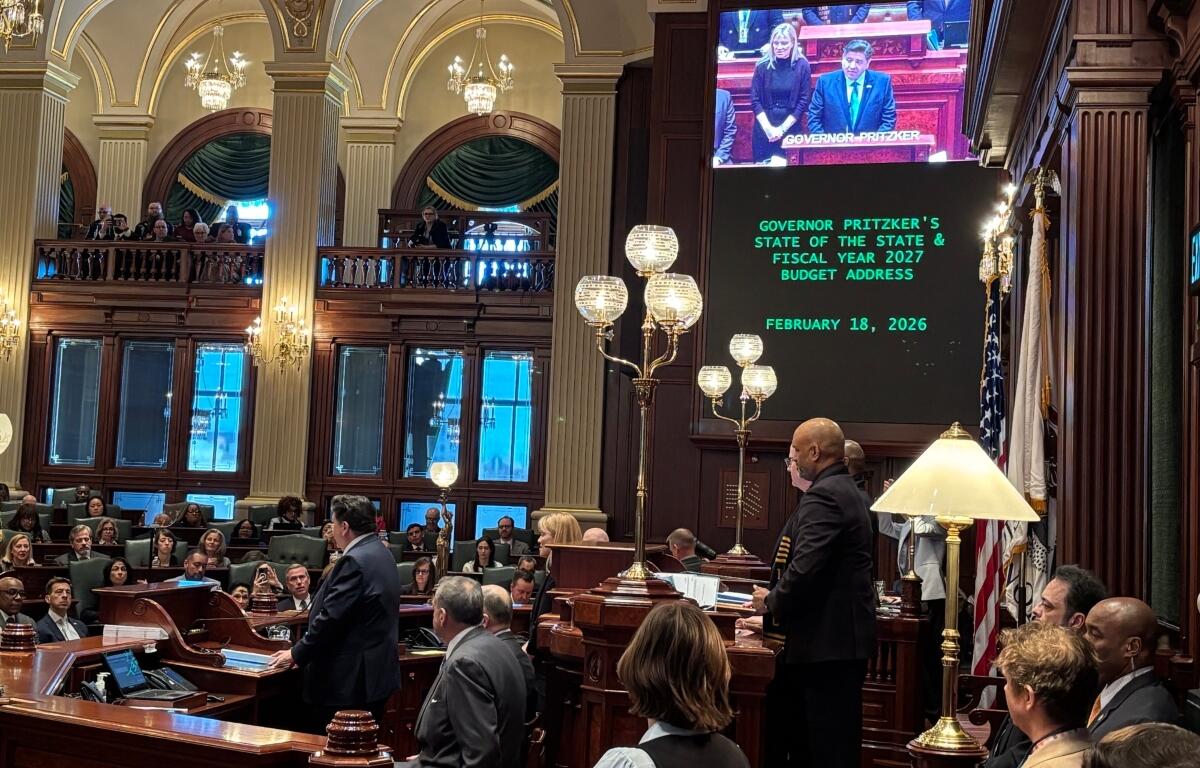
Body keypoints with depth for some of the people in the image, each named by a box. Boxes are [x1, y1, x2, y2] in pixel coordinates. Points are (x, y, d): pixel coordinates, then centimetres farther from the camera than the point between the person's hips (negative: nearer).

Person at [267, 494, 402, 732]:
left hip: (349, 680, -10)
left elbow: (331, 617, -20)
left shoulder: (354, 561, -18)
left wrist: (296, 654, -9)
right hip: (376, 674, 10)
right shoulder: (381, 553, 12)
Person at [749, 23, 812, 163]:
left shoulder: (802, 66, -2)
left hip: (790, 128, -1)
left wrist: (783, 128, -9)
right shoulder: (763, 66, 0)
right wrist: (768, 128, -11)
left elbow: (804, 100, -3)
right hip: (764, 128, 1)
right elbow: (755, 100, -1)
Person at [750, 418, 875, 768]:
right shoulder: (846, 491, 16)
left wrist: (772, 601, -8)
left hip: (827, 641, -11)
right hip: (845, 637, 11)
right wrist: (779, 601, 15)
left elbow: (805, 568, -25)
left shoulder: (823, 496, -17)